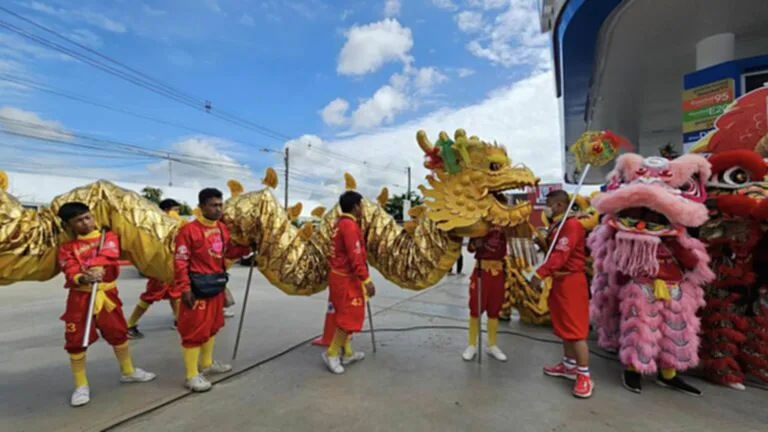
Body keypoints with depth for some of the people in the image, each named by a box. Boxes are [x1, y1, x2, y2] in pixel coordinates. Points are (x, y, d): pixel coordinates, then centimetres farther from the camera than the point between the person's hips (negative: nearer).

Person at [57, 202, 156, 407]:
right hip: (80, 297, -1)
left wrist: (97, 268, -36)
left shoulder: (108, 236, 2)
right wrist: (82, 278, -33)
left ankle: (128, 371, 32)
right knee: (76, 340, 1)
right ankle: (81, 385, 19)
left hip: (107, 294, 1)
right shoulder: (67, 247, 2)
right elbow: (70, 271, -12)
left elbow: (108, 254, -17)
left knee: (119, 333, 13)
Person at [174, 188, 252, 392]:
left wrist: (249, 247, 1)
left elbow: (230, 252, 15)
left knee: (212, 327, 21)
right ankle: (192, 376, 17)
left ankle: (207, 364, 40)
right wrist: (185, 289, -20)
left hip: (218, 284, 8)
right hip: (198, 287, -8)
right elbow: (180, 263, -17)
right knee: (195, 330, 2)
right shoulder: (189, 230, -17)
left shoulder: (223, 228, 6)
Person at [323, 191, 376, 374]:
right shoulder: (350, 225, -18)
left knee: (345, 316, 16)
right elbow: (355, 256, -24)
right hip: (347, 278, -10)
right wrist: (366, 280, -23)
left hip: (339, 276, 10)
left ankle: (347, 353, 27)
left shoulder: (340, 223, 13)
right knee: (350, 317, -1)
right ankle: (332, 354, 8)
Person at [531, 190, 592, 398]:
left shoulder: (571, 225, -18)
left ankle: (585, 377, 5)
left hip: (571, 281, -10)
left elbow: (561, 255, -27)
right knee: (564, 326, 17)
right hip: (559, 280, 10)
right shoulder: (556, 225, 14)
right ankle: (569, 366, 30)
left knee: (576, 329, -5)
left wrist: (540, 274, -31)